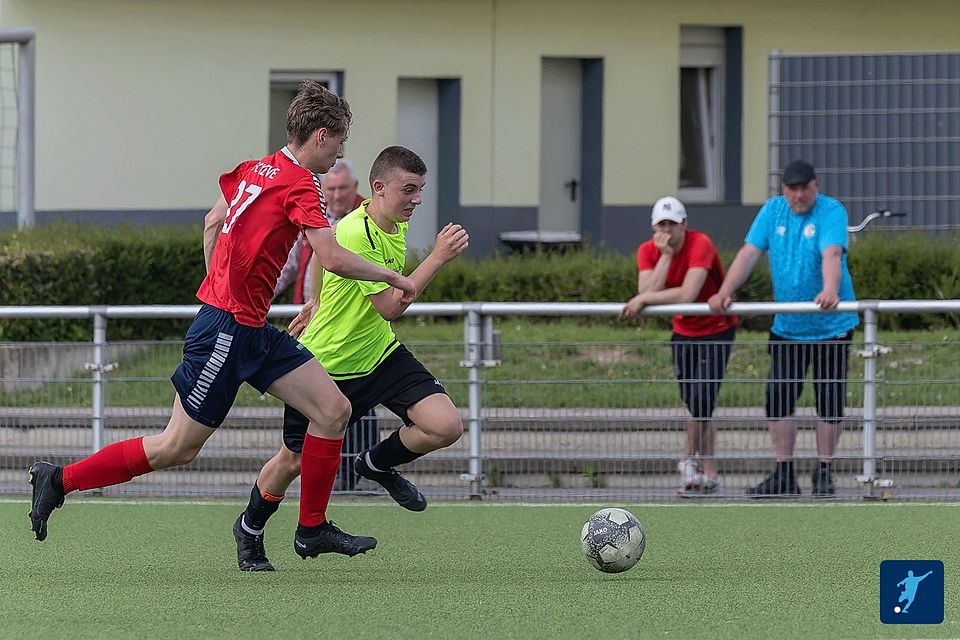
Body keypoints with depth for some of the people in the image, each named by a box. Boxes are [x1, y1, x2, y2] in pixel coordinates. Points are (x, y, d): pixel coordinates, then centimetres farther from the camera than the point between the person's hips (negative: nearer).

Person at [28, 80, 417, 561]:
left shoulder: (255, 170, 10)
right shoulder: (300, 184, -16)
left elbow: (213, 223, 22)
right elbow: (333, 259, -24)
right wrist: (393, 278, -10)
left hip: (253, 330, 10)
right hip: (228, 331, -10)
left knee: (333, 410, 4)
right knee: (176, 449, -1)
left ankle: (312, 529, 12)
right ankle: (59, 480, 10)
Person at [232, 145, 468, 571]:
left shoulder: (396, 224, -1)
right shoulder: (354, 234, -29)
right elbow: (390, 307, -32)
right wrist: (438, 257, -34)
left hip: (380, 353, 7)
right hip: (326, 363, -7)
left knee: (446, 426, -12)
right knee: (295, 460, 8)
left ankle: (377, 465, 16)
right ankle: (250, 529, 37)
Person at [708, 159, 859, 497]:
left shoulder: (832, 212, -13)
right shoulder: (772, 210, 1)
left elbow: (832, 254, -30)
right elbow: (750, 253, -6)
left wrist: (830, 291, -49)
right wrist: (725, 292, -20)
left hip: (831, 326, -4)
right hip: (786, 327, 4)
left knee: (829, 402, 2)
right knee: (778, 400, 3)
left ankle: (824, 474, 13)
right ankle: (783, 475, 11)